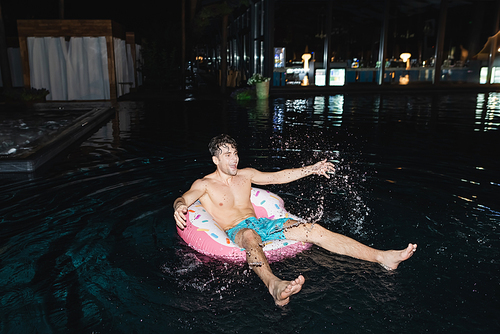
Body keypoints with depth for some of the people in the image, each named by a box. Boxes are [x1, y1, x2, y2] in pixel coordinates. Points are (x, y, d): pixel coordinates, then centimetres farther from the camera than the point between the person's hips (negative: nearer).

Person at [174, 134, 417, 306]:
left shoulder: (245, 175, 16)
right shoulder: (204, 184, 2)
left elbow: (278, 177, 19)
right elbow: (184, 198, -17)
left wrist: (311, 169, 14)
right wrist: (179, 207, -43)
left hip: (260, 223, 5)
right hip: (236, 231, -5)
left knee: (313, 230, -14)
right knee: (250, 236, -44)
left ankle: (382, 257, -20)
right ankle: (274, 286, -76)